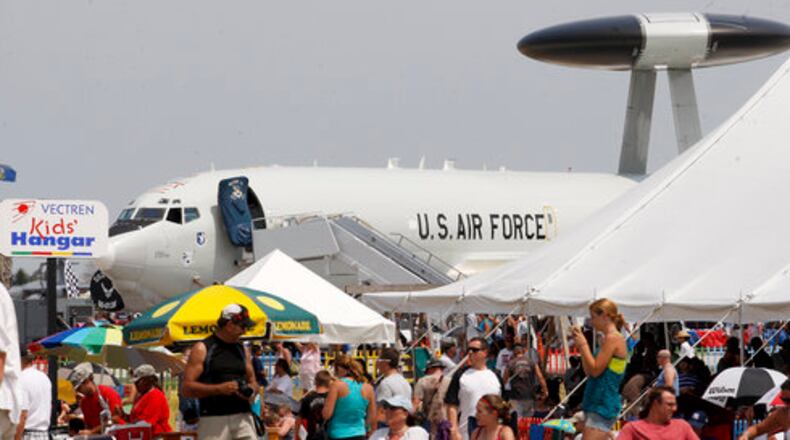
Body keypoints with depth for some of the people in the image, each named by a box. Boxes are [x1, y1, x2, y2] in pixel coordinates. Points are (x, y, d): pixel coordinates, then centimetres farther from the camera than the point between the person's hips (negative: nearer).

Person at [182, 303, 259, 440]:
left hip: (242, 418, 5)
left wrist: (250, 391, 0)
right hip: (213, 419, -5)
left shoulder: (242, 350, 16)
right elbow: (187, 388, -7)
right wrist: (219, 388, -18)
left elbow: (252, 381, 25)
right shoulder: (202, 349, -1)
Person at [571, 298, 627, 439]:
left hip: (603, 405, -10)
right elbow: (588, 372, 18)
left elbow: (595, 370, -17)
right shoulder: (609, 339, 17)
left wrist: (583, 345, -7)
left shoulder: (613, 339, -12)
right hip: (596, 403, 10)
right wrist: (580, 345, 14)